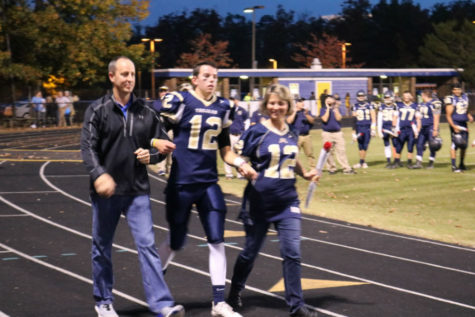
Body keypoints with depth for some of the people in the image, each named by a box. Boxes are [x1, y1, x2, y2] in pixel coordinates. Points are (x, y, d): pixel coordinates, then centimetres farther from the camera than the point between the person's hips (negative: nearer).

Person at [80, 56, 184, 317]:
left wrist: (151, 155, -6)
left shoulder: (145, 112, 7)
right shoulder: (98, 110, -2)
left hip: (137, 191, 1)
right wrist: (99, 174, -29)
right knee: (102, 248, 11)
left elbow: (162, 144, 17)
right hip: (106, 191, -1)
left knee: (147, 246, -8)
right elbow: (88, 147, -12)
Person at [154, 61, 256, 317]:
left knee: (217, 242, -1)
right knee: (175, 243, 7)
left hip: (209, 183, 4)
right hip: (181, 182, -4)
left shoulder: (223, 107, 9)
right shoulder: (180, 101, -8)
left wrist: (240, 164, 1)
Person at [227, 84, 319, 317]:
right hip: (260, 203, -3)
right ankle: (235, 292, 37)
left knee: (292, 252, -5)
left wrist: (306, 174, 8)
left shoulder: (291, 134, 5)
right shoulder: (256, 132, -8)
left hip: (287, 203, 3)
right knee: (251, 251, 12)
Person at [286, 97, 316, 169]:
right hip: (296, 136, -3)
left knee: (310, 153, 5)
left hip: (306, 136, 3)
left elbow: (312, 121, 5)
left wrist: (306, 114, -10)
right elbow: (289, 121, -12)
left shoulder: (307, 112, 16)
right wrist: (295, 112, -7)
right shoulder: (292, 113, 6)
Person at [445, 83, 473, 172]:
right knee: (455, 144, -11)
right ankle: (454, 166, -7)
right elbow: (448, 115, -12)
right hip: (455, 124, -7)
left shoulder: (465, 97, 11)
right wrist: (454, 126, -21)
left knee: (464, 145, 12)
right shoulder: (451, 100, -11)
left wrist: (469, 116, 3)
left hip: (463, 124, 7)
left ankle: (461, 164, 28)